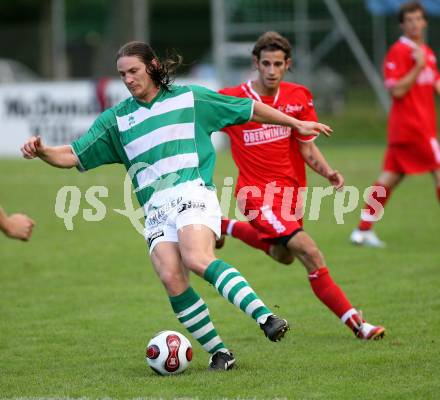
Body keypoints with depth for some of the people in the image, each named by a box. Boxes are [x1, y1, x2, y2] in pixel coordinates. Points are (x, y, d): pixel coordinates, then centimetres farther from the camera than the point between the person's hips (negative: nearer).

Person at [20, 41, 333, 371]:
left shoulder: (190, 98, 12)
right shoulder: (116, 119, 18)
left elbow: (250, 110, 20)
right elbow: (72, 156, 15)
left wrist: (297, 124, 22)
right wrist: (41, 151, -5)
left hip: (191, 192, -4)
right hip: (155, 208, 4)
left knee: (196, 259, -31)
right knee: (172, 279, -19)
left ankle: (265, 317, -37)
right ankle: (219, 352, -8)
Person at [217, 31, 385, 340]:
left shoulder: (298, 97, -1)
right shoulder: (231, 99, -12)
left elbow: (307, 148, 2)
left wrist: (327, 171, -15)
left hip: (291, 188, 6)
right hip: (257, 193, -6)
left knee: (283, 256, 26)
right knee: (311, 255, -18)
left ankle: (227, 227, 45)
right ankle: (356, 323, -14)